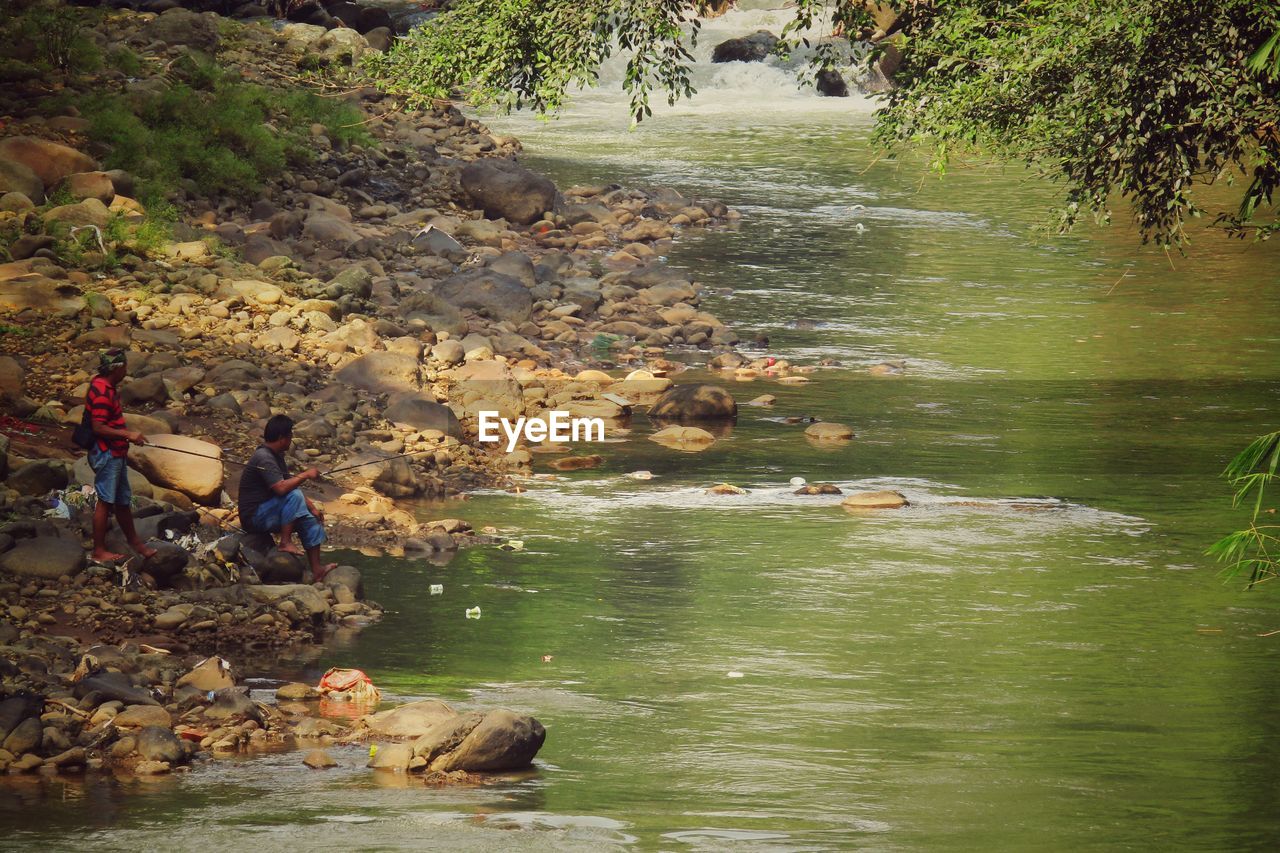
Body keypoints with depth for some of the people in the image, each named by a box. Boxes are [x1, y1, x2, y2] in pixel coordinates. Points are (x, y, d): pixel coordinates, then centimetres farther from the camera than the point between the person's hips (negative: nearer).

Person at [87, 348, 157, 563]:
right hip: (106, 454, -10)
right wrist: (128, 434, -21)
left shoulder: (108, 388, 11)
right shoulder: (102, 393, -22)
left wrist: (129, 434, 16)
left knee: (123, 500, 20)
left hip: (116, 454, 10)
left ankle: (134, 541, 32)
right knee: (105, 502, -2)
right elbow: (98, 428, -25)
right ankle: (99, 551, 5)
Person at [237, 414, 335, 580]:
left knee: (312, 522, 4)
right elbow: (281, 488, -33)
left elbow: (289, 484, 16)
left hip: (268, 514, 10)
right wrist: (305, 475, -21)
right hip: (254, 517, -10)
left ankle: (316, 570, 5)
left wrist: (312, 508, 7)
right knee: (294, 496, -27)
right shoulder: (264, 458, -22)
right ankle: (285, 542, -21)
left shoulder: (276, 456, 11)